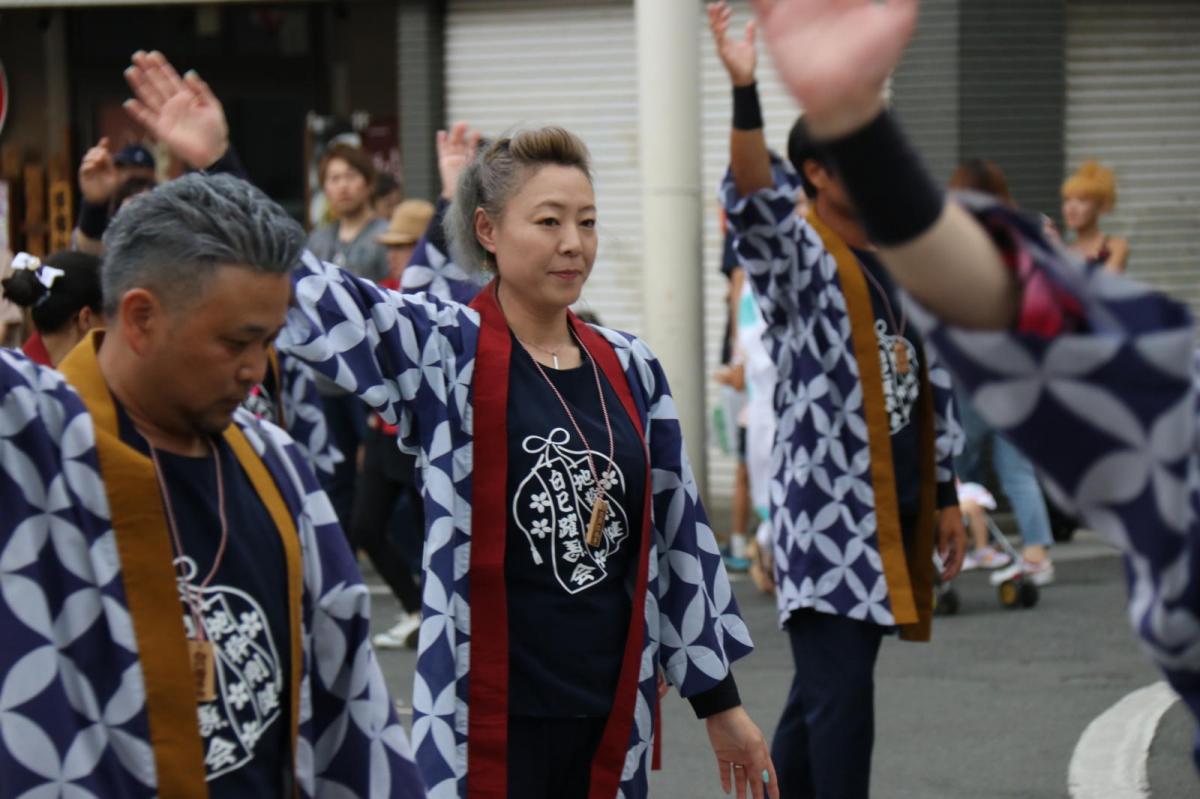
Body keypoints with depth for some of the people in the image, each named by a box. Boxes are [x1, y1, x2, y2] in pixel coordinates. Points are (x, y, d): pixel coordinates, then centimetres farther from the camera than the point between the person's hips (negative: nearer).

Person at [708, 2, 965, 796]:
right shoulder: (801, 260, -7)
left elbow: (933, 388, 20)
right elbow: (754, 201, -29)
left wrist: (947, 500, 18)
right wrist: (745, 91, -42)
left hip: (897, 511, 7)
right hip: (830, 515, -7)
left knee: (823, 693, 14)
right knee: (841, 696, -12)